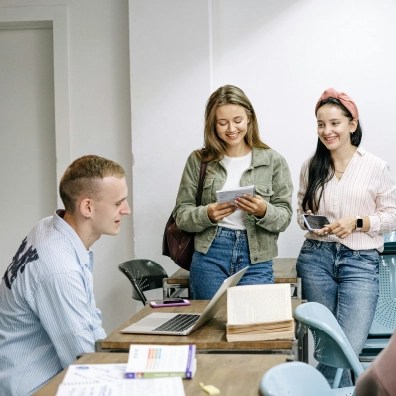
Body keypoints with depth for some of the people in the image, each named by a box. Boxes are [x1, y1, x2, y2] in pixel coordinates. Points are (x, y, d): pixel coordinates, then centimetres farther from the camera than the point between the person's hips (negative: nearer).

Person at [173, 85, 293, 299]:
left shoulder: (273, 161, 2)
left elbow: (284, 217, 2)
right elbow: (181, 215, 3)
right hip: (209, 257, 1)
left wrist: (263, 211, -19)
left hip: (256, 260, 0)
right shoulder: (198, 160, 3)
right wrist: (208, 214, -16)